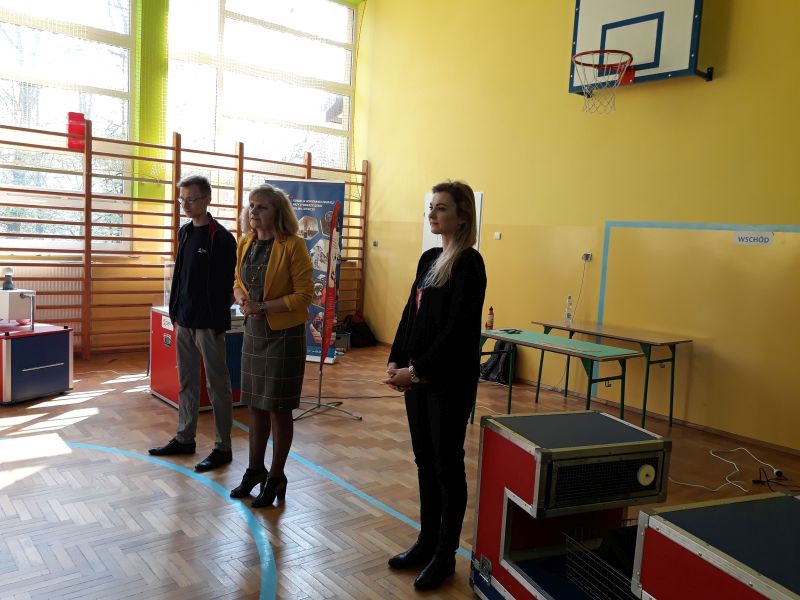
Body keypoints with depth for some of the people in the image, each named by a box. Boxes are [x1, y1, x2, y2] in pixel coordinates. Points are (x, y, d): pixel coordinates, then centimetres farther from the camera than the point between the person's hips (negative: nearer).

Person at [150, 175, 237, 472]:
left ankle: (223, 447, 11)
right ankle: (184, 438, 28)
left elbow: (226, 284, -14)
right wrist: (175, 310, 13)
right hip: (184, 320, 8)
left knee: (217, 385, 1)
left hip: (208, 323, -8)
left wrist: (218, 321, -16)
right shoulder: (185, 232, 11)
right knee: (186, 383, 15)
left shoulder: (221, 238, -12)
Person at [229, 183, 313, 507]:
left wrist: (263, 307, -21)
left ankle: (276, 478, 21)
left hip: (284, 334, -6)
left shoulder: (293, 245, -15)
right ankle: (255, 469, 33)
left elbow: (303, 294, -16)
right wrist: (243, 301, -6)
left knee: (278, 407, 4)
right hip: (254, 331, 6)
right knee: (255, 404, 16)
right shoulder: (245, 243, 5)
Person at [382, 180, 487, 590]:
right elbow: (409, 315, 11)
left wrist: (417, 371, -18)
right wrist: (396, 361, -1)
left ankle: (445, 555, 21)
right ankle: (427, 541, 32)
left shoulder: (469, 263, -12)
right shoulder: (428, 259, 11)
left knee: (447, 465, 5)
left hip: (449, 381, -7)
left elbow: (458, 329, -19)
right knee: (424, 460, 16)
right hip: (418, 377, 7)